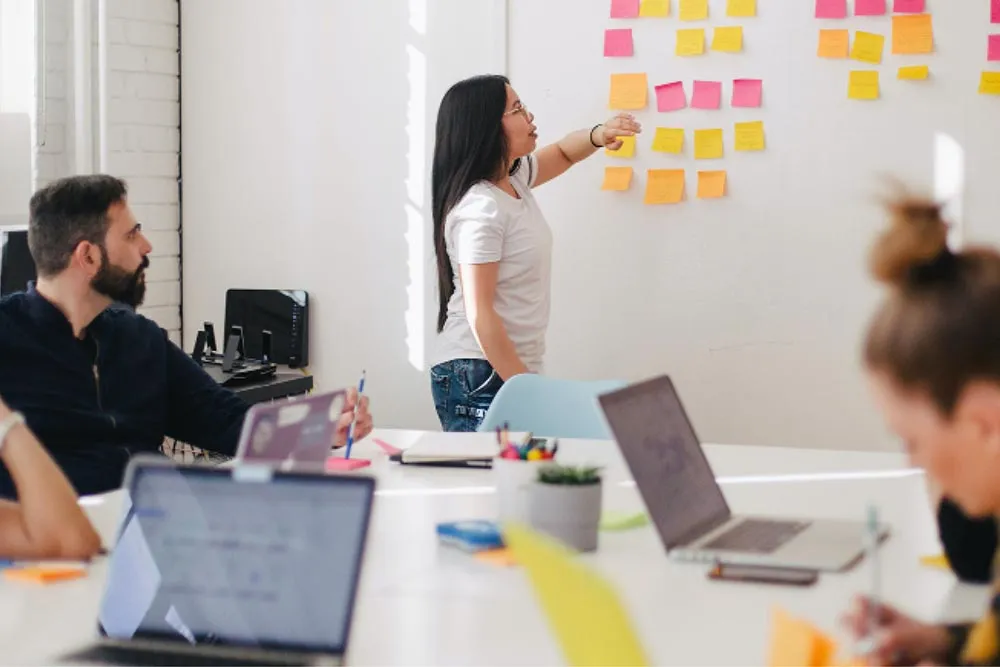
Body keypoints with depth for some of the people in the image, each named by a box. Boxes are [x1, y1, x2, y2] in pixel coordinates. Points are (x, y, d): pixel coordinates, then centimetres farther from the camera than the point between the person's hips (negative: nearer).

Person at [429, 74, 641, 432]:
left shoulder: (513, 179, 8)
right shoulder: (480, 209, -18)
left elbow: (562, 153, 28)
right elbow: (479, 315, -20)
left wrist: (598, 135, 5)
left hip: (512, 371, 9)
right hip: (478, 378, -9)